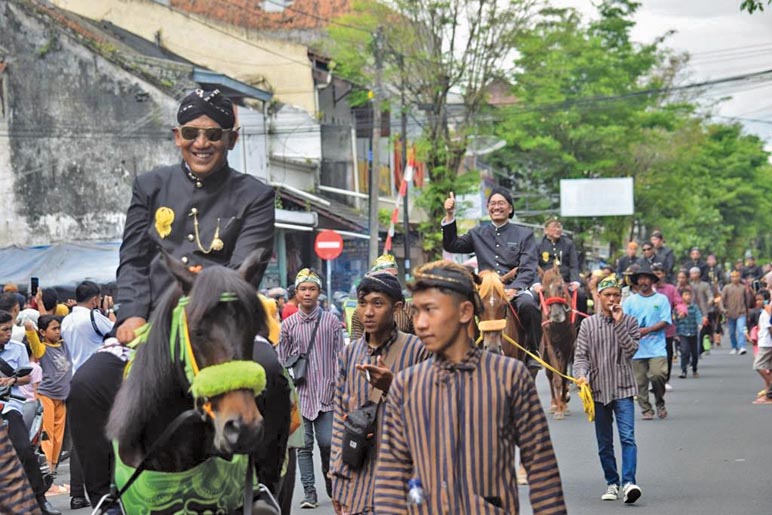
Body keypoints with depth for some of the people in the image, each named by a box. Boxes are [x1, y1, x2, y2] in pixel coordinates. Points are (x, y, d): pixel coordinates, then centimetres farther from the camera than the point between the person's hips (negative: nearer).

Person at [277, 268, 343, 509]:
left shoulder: (331, 321, 4)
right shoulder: (288, 325, 6)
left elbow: (339, 357, 5)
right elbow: (282, 362, 9)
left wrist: (339, 388, 0)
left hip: (326, 394, -1)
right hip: (300, 394, 1)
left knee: (327, 443, -4)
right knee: (304, 444, 1)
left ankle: (331, 484, 19)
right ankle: (309, 491, 8)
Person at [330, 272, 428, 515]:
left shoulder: (417, 350, -3)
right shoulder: (349, 354, 10)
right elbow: (340, 416, 14)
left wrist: (393, 387, -17)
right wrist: (336, 476, 11)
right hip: (357, 476, 4)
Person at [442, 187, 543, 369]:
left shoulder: (524, 235, 11)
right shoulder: (478, 234, 21)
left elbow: (528, 269, 0)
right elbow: (451, 245, 16)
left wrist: (513, 289, -18)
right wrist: (450, 217, 4)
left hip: (516, 290, -2)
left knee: (528, 305, -36)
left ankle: (533, 353, -18)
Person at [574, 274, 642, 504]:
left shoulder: (629, 322, 3)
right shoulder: (589, 324, 6)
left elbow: (631, 349, -10)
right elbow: (581, 355, 1)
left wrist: (619, 323, -13)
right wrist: (581, 375, -17)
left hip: (623, 389, -2)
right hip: (598, 389, 2)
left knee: (627, 437, -15)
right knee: (604, 443, 9)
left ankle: (628, 483, -22)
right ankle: (612, 483, 19)